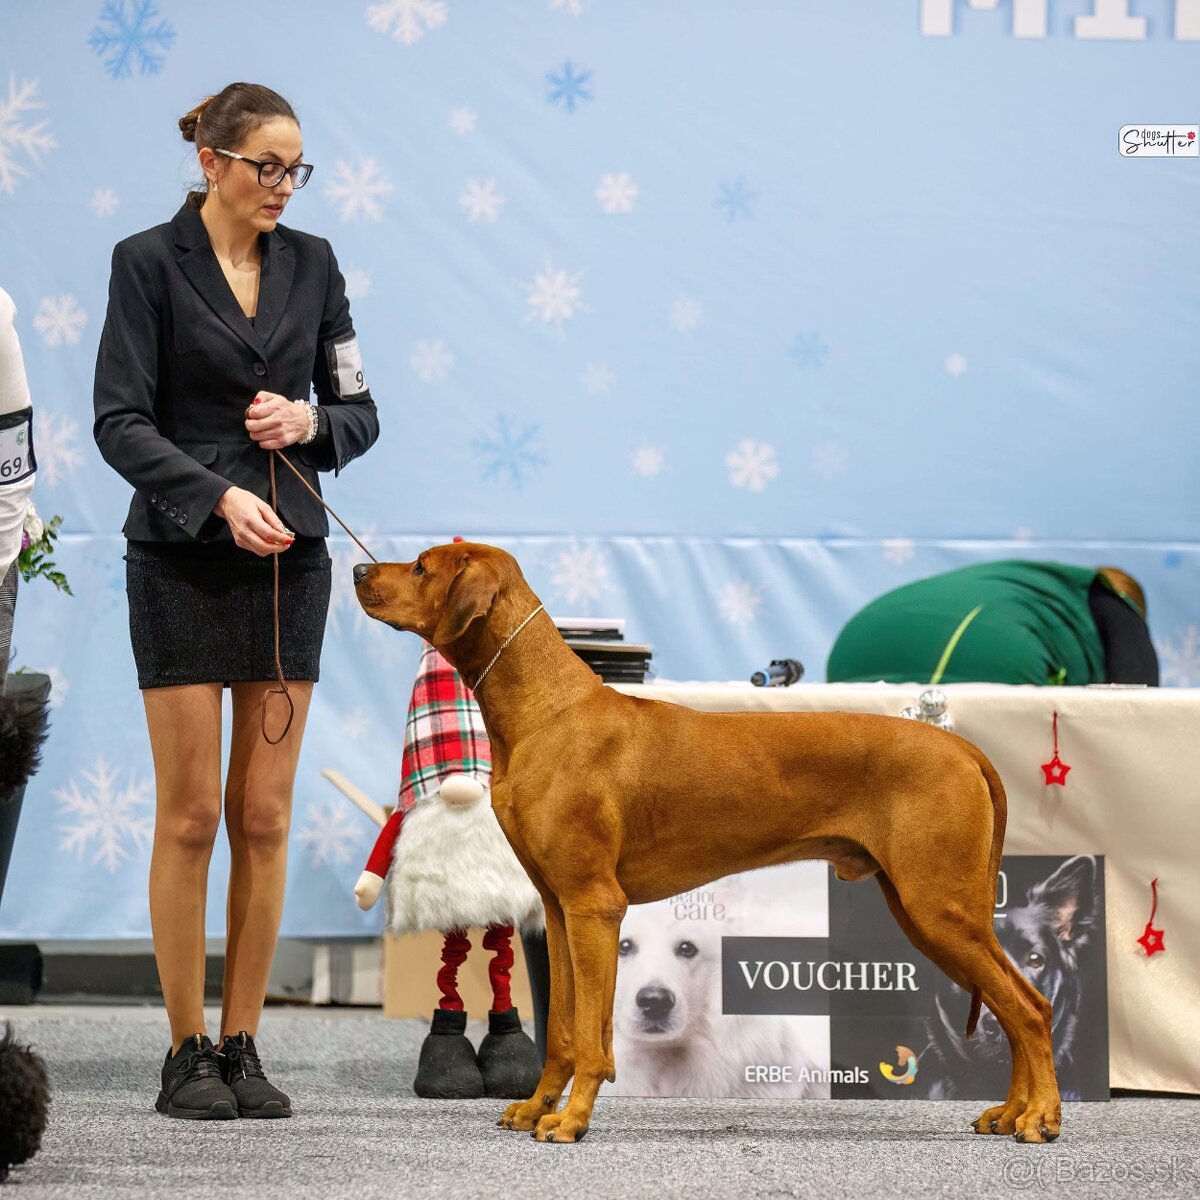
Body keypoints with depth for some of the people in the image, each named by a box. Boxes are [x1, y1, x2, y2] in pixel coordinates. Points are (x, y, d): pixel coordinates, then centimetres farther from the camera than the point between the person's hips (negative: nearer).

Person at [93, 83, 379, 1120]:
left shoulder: (311, 264, 8)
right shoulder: (149, 263, -5)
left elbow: (361, 413, 11)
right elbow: (121, 422, -10)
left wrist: (309, 423, -10)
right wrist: (219, 495, -23)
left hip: (290, 561, 4)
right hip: (183, 563, -4)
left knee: (265, 818, 4)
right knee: (191, 814, -2)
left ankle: (243, 1048, 10)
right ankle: (186, 1055, 4)